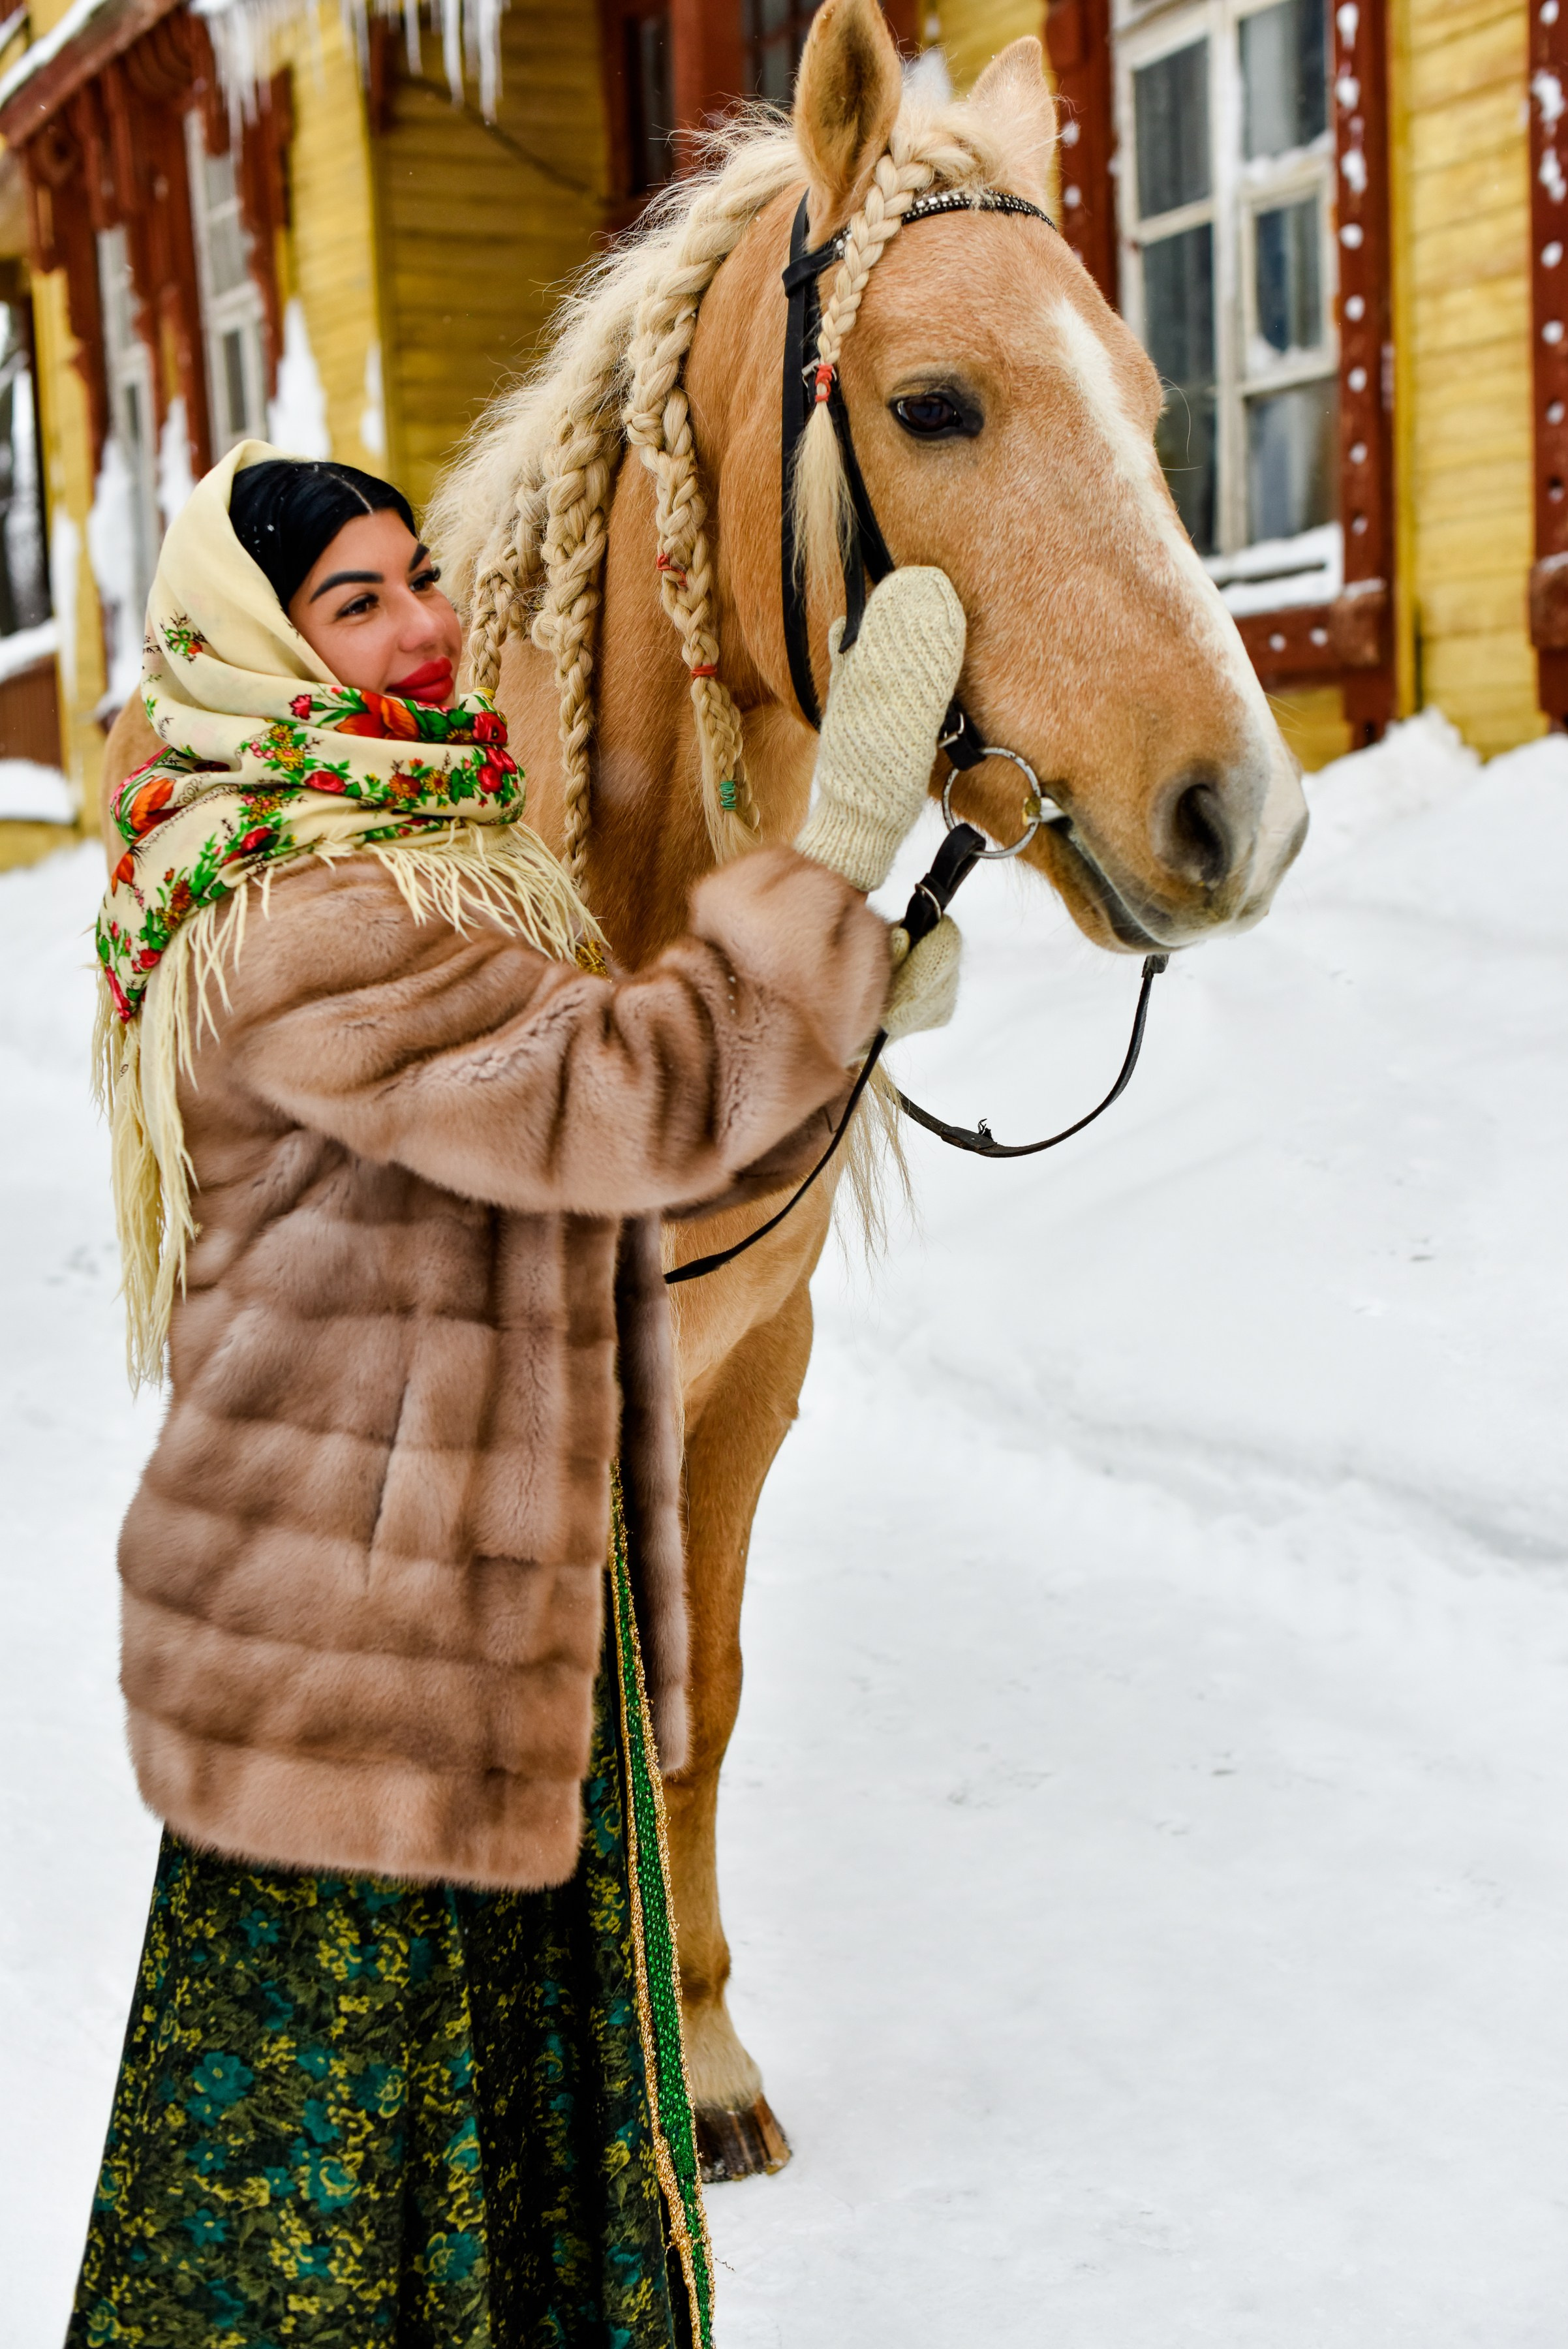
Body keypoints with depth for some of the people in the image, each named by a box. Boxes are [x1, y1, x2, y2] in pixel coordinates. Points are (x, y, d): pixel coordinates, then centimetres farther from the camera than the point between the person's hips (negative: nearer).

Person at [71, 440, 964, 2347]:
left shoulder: (434, 860, 11)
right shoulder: (298, 930, -23)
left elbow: (672, 1154, 11)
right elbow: (627, 1099, -32)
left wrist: (849, 1003, -6)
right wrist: (846, 840, -30)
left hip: (516, 1604, 10)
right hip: (347, 1644, -10)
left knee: (538, 2092, 24)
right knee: (318, 2117, 9)